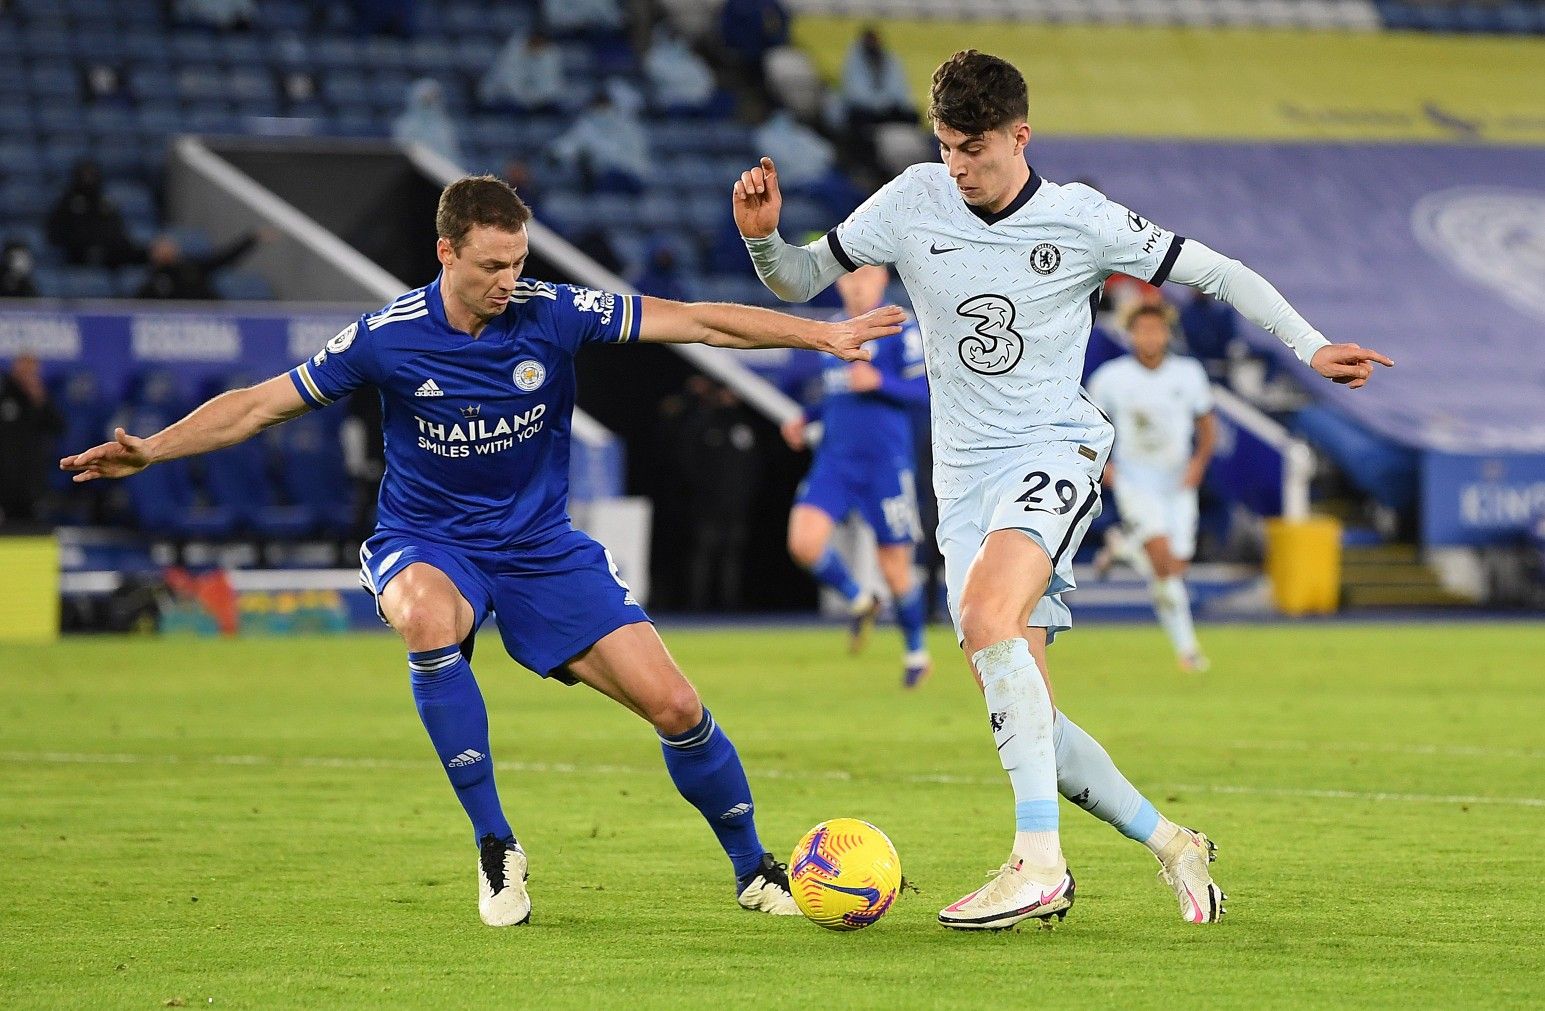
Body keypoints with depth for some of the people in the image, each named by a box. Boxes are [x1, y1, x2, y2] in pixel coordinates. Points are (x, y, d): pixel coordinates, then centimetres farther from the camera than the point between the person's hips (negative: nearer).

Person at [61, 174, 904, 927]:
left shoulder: (552, 314, -13)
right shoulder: (389, 338, -14)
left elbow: (695, 322, -9)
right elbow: (263, 403, -6)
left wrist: (822, 334, -14)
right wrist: (149, 451, -16)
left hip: (541, 546, 2)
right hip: (427, 544, -2)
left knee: (673, 704, -10)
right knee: (430, 618, -39)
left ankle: (753, 870, 17)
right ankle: (495, 848, -25)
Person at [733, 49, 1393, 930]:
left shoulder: (1084, 221, -5)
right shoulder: (913, 204, 2)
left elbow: (1218, 273, 4)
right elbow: (800, 280, 11)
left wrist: (1311, 346, -3)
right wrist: (764, 238, -11)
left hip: (1055, 452, -5)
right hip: (966, 475, 5)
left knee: (987, 610, -33)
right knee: (1020, 713, -2)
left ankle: (1039, 861, -36)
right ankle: (1169, 844, 19)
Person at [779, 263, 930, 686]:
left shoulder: (900, 329, -5)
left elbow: (923, 389, -10)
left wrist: (878, 381, -24)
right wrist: (805, 419, 10)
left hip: (886, 463, -5)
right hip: (834, 461, 5)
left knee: (894, 567, 1)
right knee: (804, 542, -17)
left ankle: (916, 652, 24)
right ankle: (857, 601, 10)